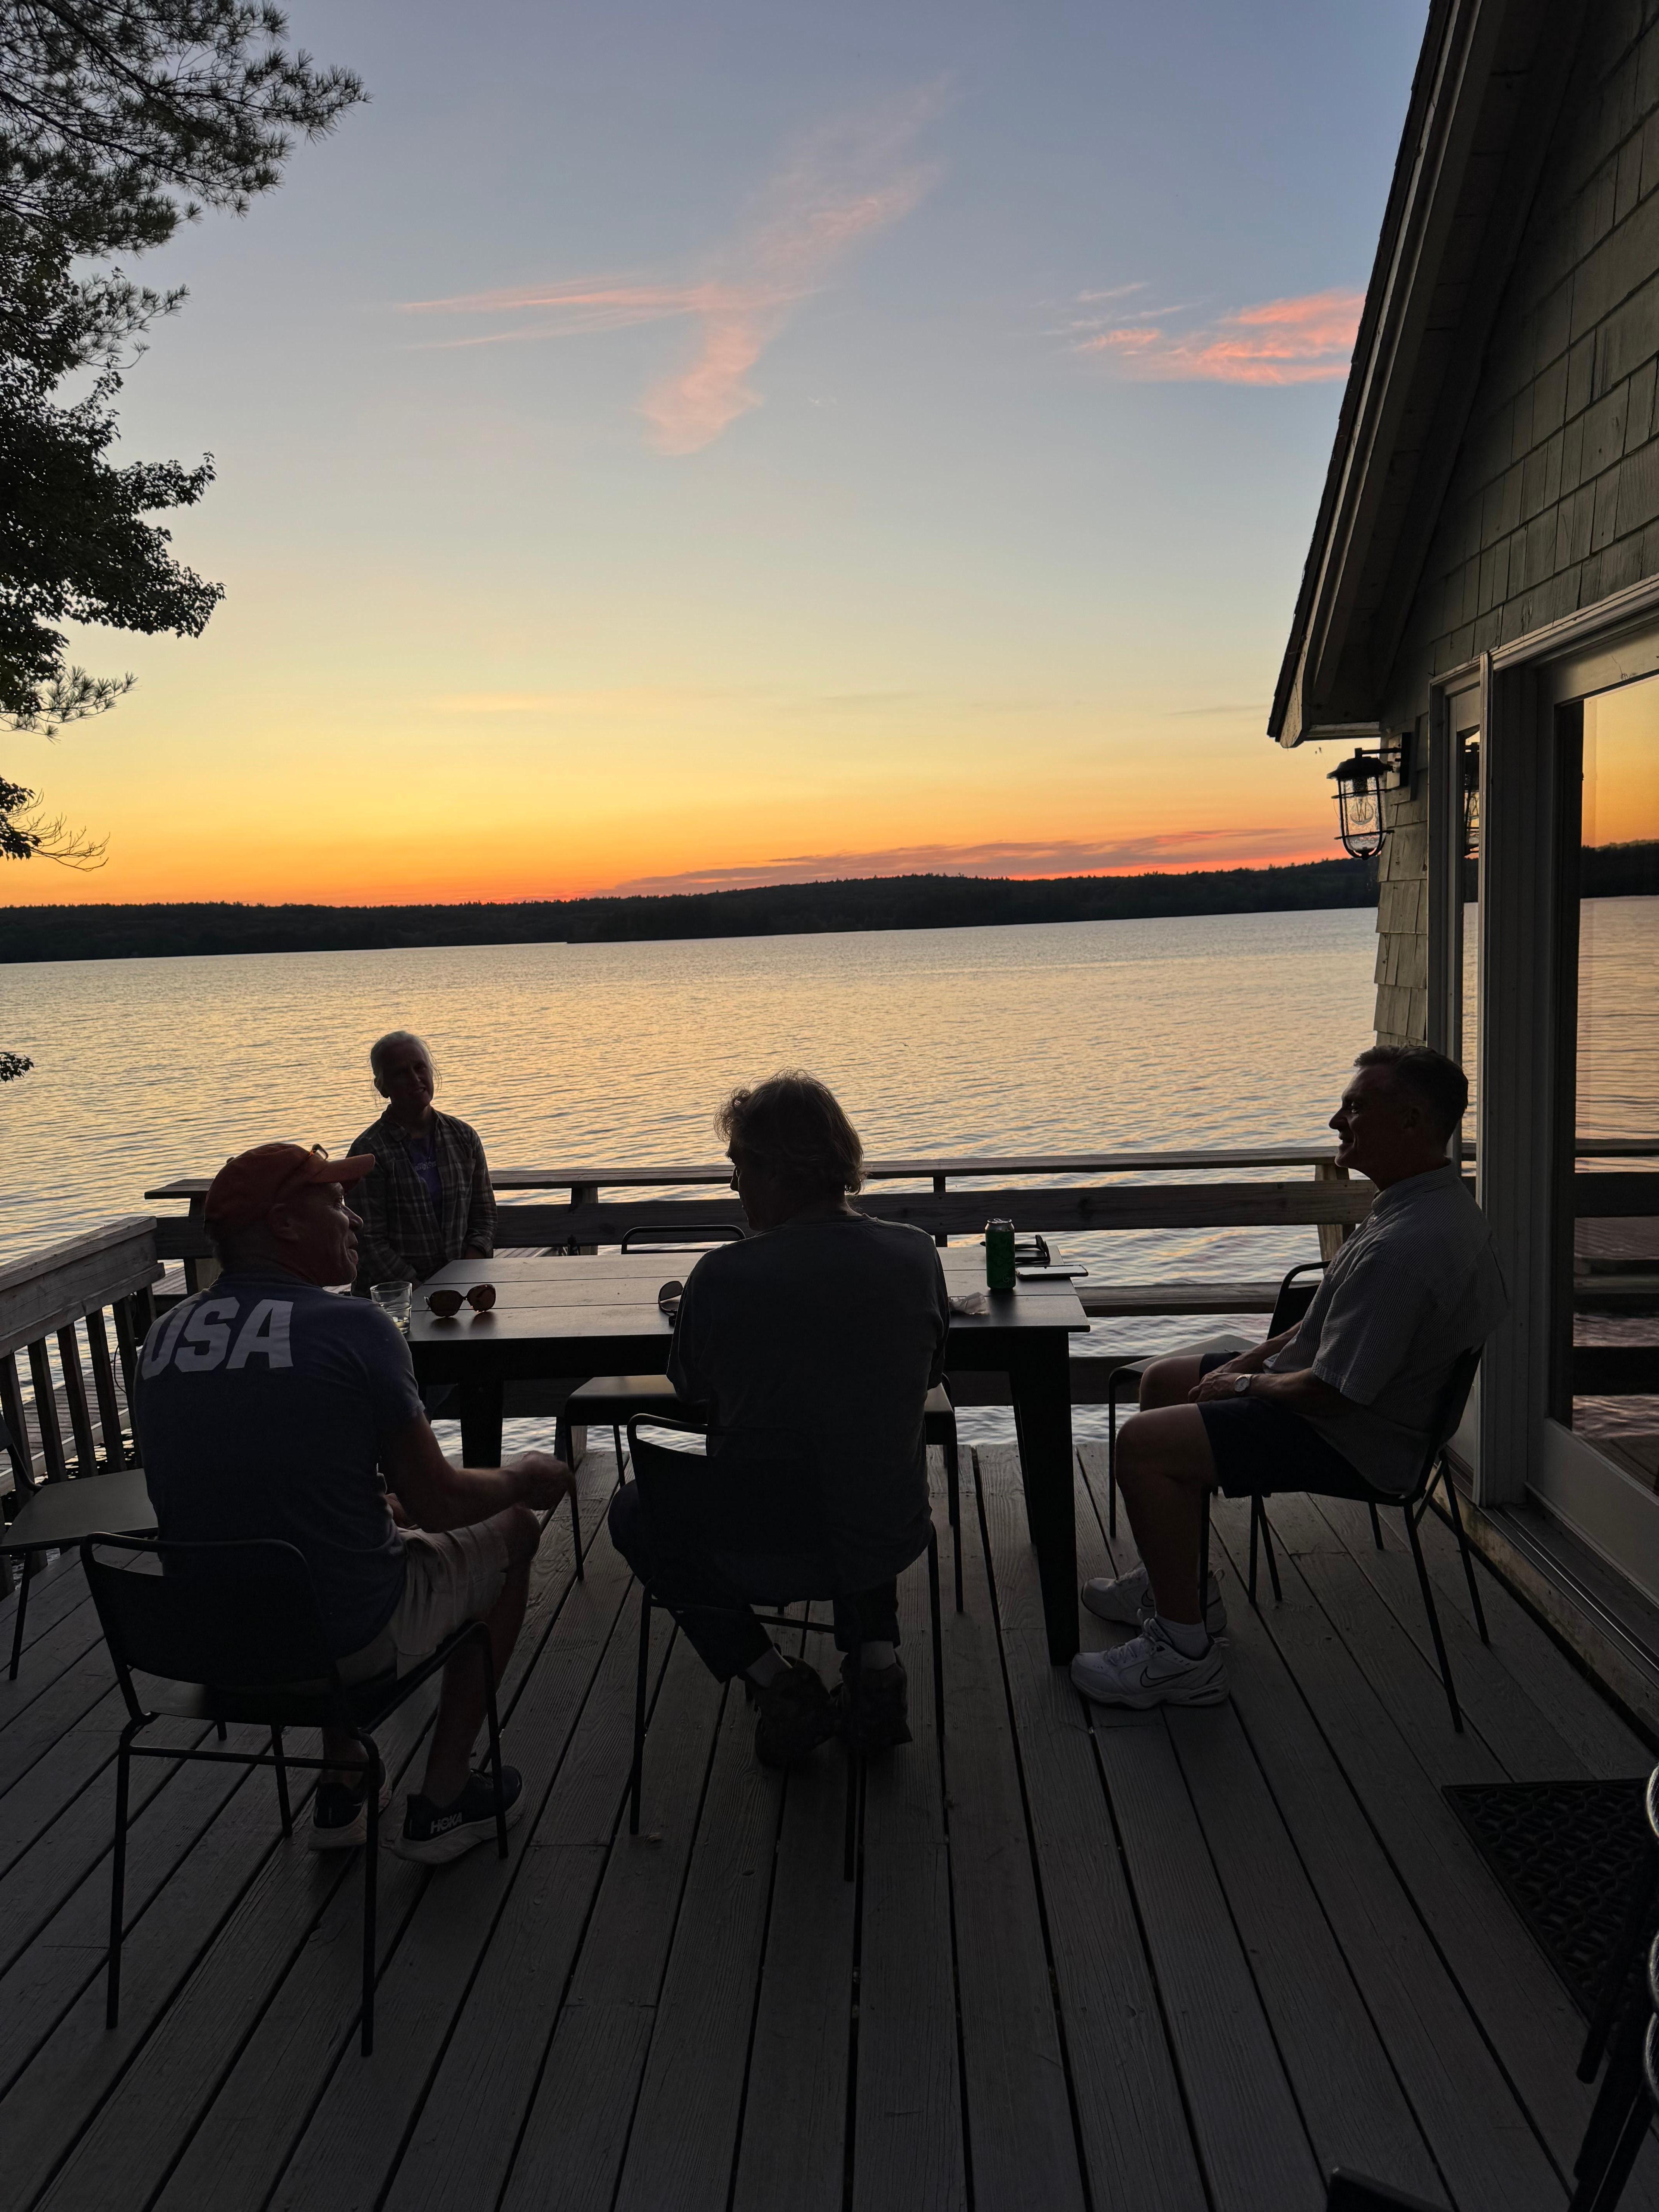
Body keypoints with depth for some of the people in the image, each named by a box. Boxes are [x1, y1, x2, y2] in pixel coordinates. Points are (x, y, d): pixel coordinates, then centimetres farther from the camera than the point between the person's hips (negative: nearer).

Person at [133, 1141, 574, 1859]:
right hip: (348, 1643, -6)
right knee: (512, 1527, 18)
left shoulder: (159, 1340, 0)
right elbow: (437, 1503, -14)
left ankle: (341, 1787, 35)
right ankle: (442, 1802, 22)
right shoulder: (351, 1327, -19)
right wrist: (525, 1477, 8)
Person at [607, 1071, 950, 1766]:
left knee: (633, 1512, 26)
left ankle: (773, 1679, 11)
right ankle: (876, 1662, 18)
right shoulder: (915, 1254, -9)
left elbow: (693, 1391, -1)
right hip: (894, 1542, 4)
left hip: (763, 1558, -4)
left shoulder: (724, 1276, -20)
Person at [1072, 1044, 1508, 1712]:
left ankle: (1185, 1656, -6)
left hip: (1356, 1440, -11)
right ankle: (1178, 1583, 28)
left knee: (1143, 1444, -18)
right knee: (1163, 1379, 19)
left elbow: (1331, 1392, -29)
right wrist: (1256, 1357, 7)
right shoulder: (1435, 1201, 4)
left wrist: (1250, 1384, -10)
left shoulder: (1405, 1246, -32)